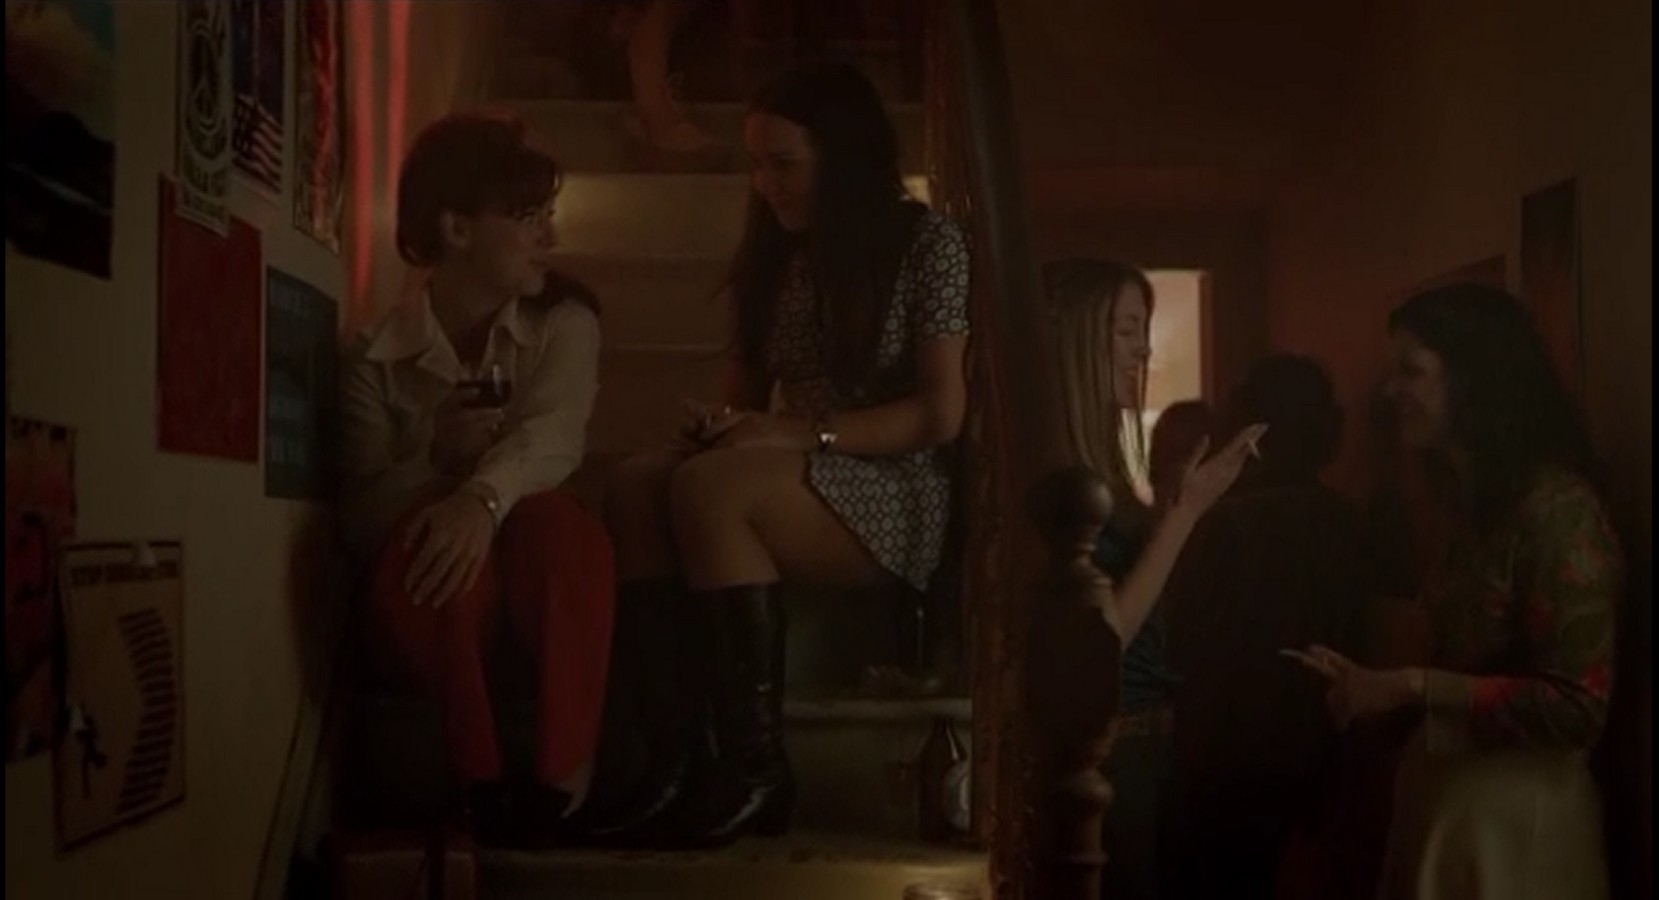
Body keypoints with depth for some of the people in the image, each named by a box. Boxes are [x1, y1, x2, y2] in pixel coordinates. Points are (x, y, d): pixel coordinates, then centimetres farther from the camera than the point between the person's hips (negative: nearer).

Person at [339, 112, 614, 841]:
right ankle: (479, 784, -27)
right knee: (422, 550, -34)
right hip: (430, 607, 0)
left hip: (532, 580, 1)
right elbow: (361, 513, -8)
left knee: (561, 525, -33)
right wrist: (439, 459, -26)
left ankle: (558, 786, -32)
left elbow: (552, 434, -22)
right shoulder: (379, 355, 0)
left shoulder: (563, 323, 2)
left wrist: (484, 497, -43)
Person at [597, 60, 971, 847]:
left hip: (897, 498, -6)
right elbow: (749, 389, 16)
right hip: (796, 484, 6)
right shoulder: (773, 256, 14)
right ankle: (664, 746, -30)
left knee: (709, 488, -33)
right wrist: (721, 425, -9)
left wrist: (806, 434, -20)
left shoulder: (927, 243, -3)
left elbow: (940, 414, -10)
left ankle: (755, 767, -28)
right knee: (636, 484, -25)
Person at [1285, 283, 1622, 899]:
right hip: (1446, 802, 8)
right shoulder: (1480, 504, 12)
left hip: (1514, 822, -8)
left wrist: (1413, 686, -18)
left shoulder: (1557, 508, -15)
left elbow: (1576, 706, -21)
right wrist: (1376, 684, 6)